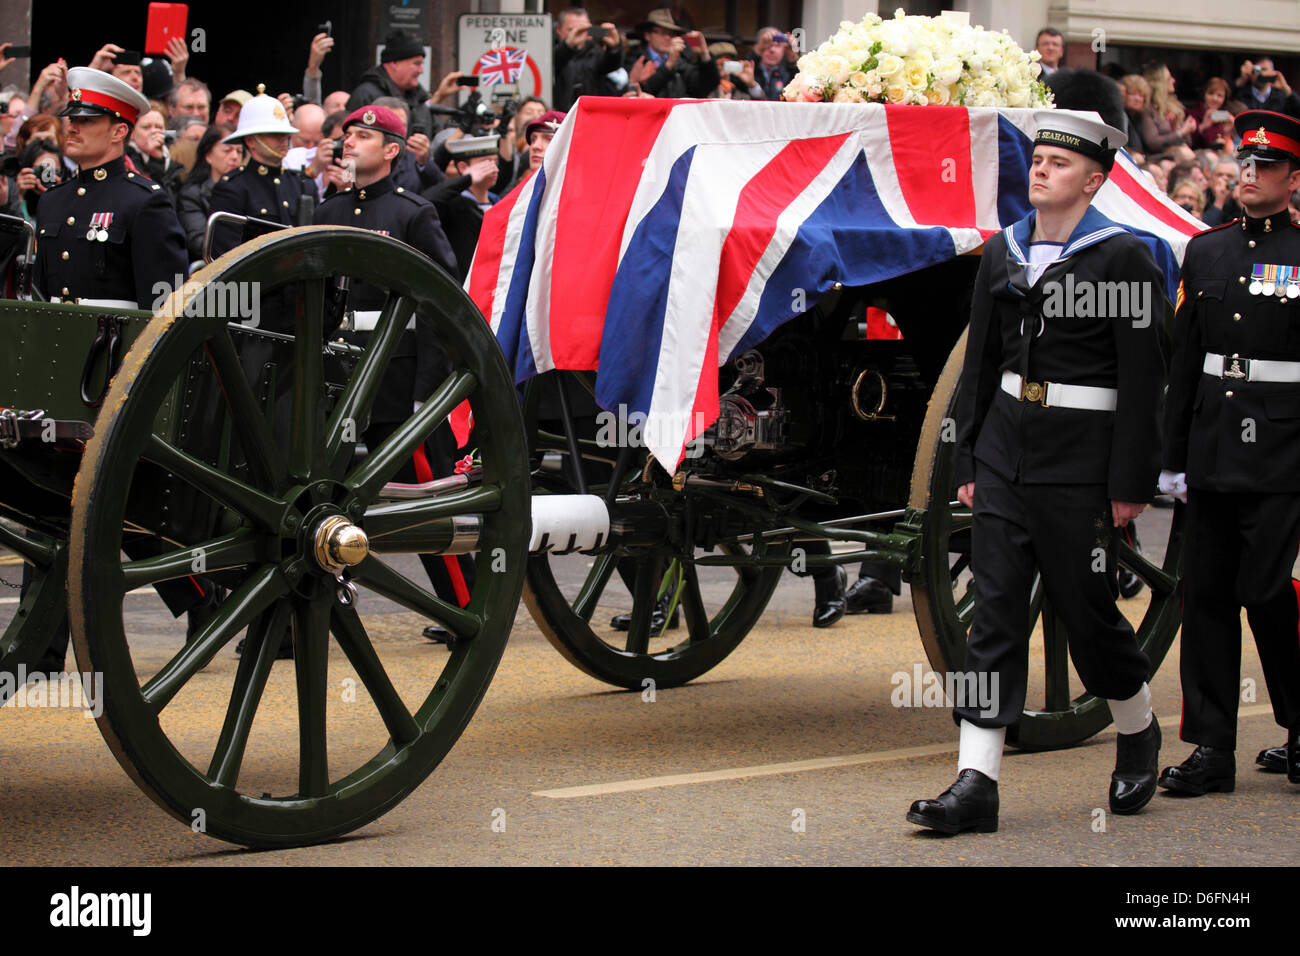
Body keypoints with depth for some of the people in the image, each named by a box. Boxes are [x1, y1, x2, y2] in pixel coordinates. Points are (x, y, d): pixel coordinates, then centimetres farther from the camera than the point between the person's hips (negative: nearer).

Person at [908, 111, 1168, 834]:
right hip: (1004, 466, 5)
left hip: (1080, 471, -5)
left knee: (1089, 614, 6)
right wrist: (968, 464, 12)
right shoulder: (1003, 252, 10)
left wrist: (1131, 485, -12)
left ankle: (1140, 736, 33)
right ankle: (977, 787, -4)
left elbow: (1143, 381, -9)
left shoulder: (1125, 258, -7)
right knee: (995, 617, -1)